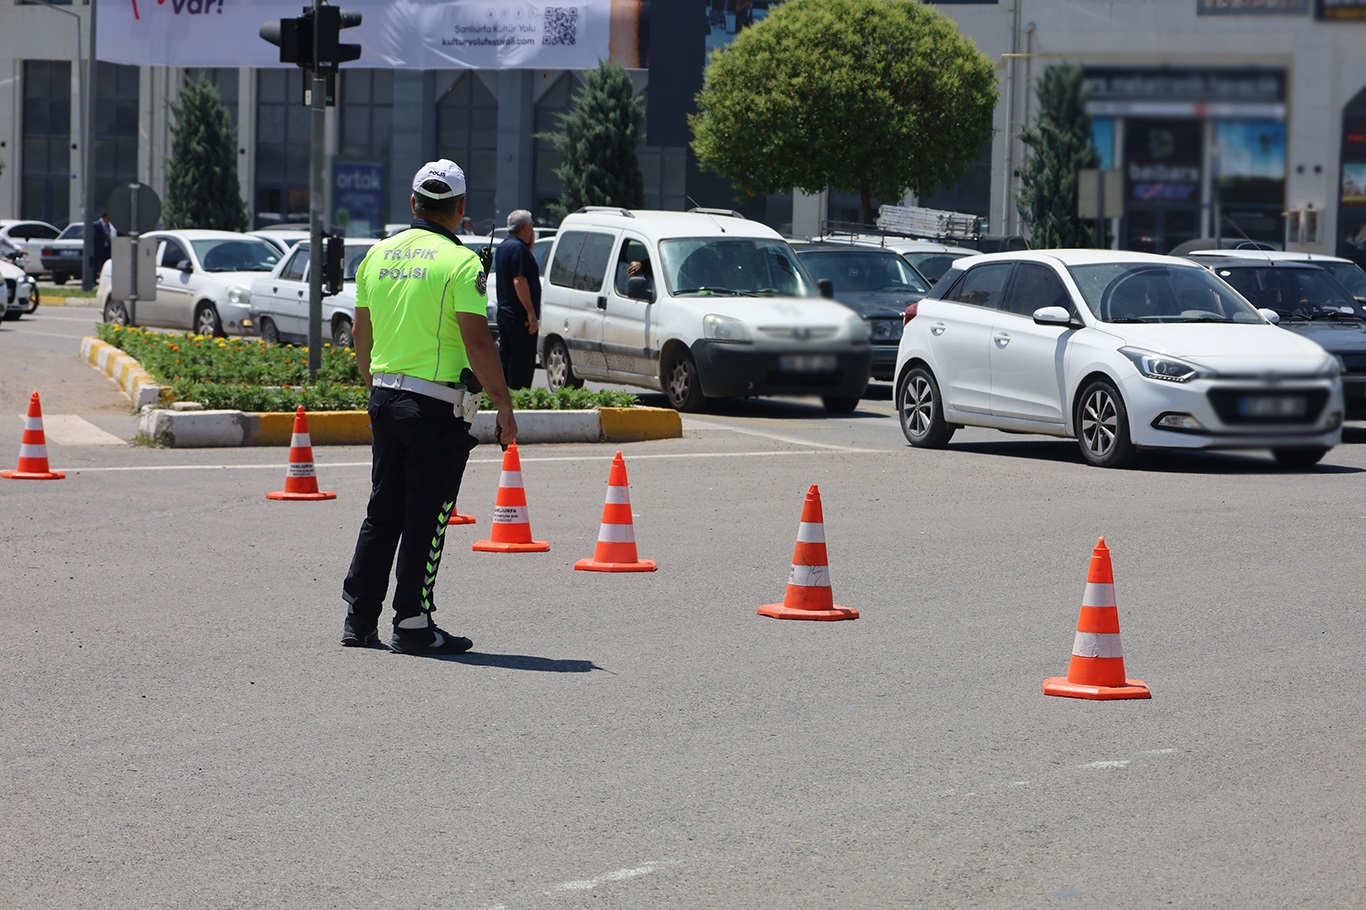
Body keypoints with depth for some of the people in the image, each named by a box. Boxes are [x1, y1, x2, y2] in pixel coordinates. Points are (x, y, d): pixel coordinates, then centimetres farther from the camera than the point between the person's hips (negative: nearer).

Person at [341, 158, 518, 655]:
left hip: (385, 397, 6)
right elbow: (477, 341, -17)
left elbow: (361, 332, 15)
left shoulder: (379, 254, 8)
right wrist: (503, 404, -11)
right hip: (436, 404, -6)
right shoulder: (460, 262, -12)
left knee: (383, 511, 14)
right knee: (426, 516, 0)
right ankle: (412, 624, 2)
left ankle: (359, 618, 15)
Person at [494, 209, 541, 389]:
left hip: (504, 312, 10)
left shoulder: (502, 247, 15)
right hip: (520, 318, -10)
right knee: (522, 364, -7)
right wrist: (532, 313, -23)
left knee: (505, 359, 13)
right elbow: (519, 281, -22)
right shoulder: (519, 248, -15)